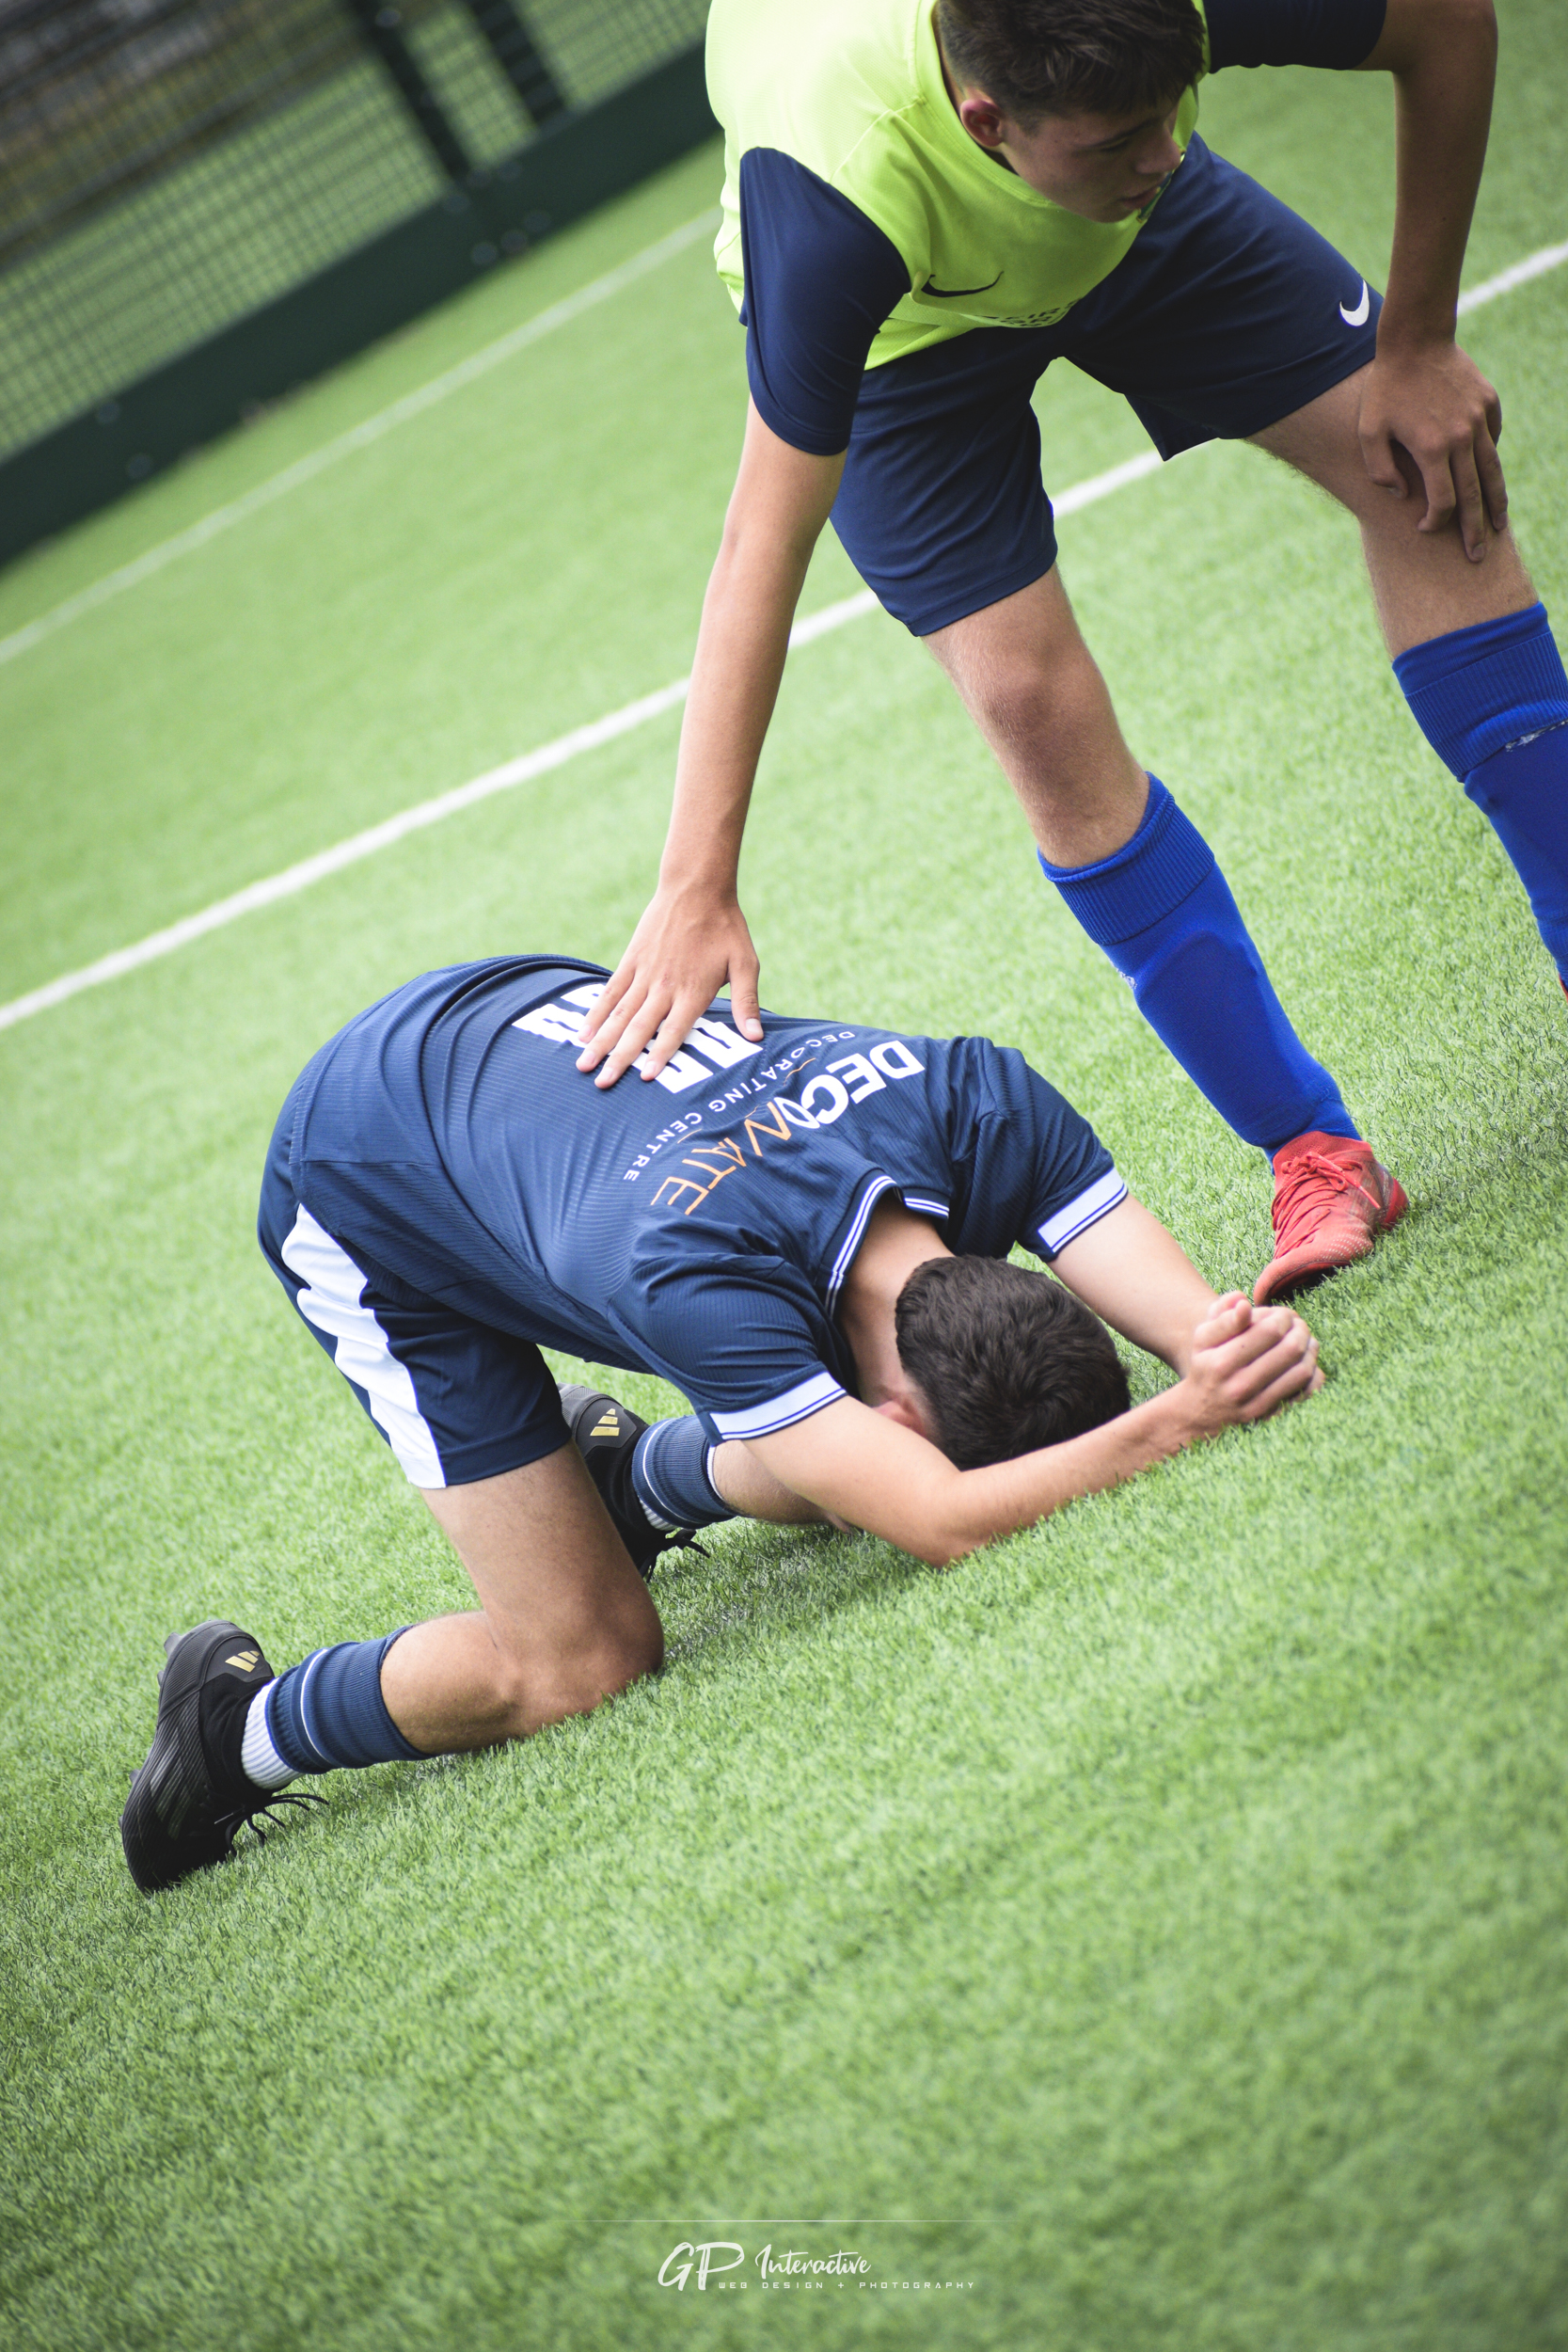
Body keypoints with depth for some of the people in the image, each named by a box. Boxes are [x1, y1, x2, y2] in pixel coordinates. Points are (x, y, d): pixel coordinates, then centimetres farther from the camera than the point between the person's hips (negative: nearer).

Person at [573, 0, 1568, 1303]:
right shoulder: (833, 193, -46)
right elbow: (765, 547, -42)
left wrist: (1418, 347, -15)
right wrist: (696, 892, -44)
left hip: (1129, 240, 3)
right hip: (899, 324, -3)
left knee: (1431, 469, -8)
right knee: (1040, 710, -15)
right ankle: (1315, 1150, -6)